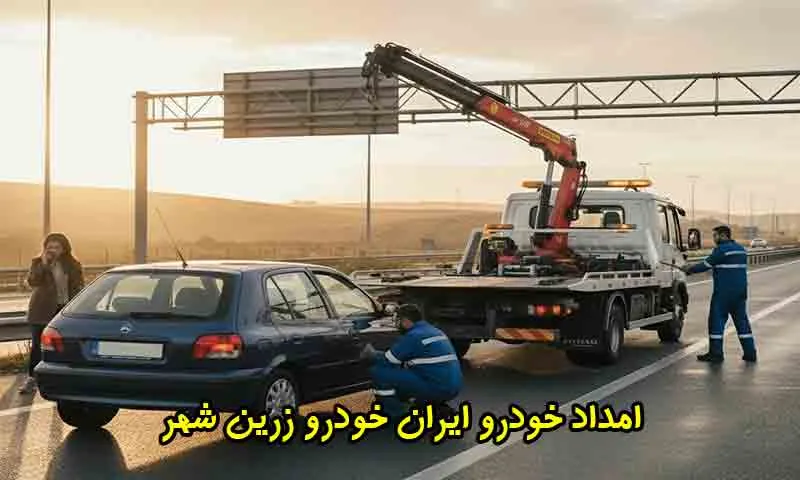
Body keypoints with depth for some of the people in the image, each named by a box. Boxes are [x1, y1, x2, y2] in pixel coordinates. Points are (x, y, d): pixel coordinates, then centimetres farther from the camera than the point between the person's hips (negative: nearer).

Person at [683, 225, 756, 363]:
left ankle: (715, 353, -1)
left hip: (723, 292, -8)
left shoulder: (722, 249, -12)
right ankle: (750, 353, 11)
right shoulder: (741, 249, 15)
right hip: (741, 291, 8)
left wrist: (689, 270, -1)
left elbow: (706, 264, -11)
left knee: (717, 320, -2)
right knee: (742, 321, 11)